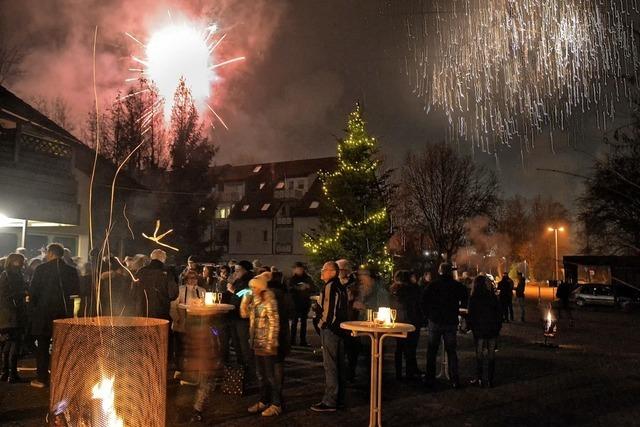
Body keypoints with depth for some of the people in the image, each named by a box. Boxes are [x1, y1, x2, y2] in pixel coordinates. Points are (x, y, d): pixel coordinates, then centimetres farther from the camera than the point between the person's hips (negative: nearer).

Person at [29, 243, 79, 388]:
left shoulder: (41, 269, -8)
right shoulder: (71, 271, -1)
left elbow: (32, 292, -6)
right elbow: (75, 292, 0)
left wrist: (33, 307, 7)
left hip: (44, 312, -2)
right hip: (65, 313, 2)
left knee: (42, 346, 7)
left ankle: (42, 378, 7)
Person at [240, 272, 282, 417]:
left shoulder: (269, 302, -16)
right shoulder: (255, 300, 9)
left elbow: (274, 324, -18)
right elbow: (244, 314, 13)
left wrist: (270, 343, -20)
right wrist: (245, 299, 0)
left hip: (267, 344, -8)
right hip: (258, 344, 8)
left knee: (270, 375, -1)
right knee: (261, 374, 16)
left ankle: (276, 405, 10)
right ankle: (263, 401, 27)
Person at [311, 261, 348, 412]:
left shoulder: (329, 286, -14)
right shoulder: (341, 287, 12)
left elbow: (328, 308, -18)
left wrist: (324, 324, -8)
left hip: (330, 328, -9)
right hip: (340, 327, 9)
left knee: (330, 366, -5)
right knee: (339, 364, 14)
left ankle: (330, 402, -2)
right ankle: (339, 398, 22)